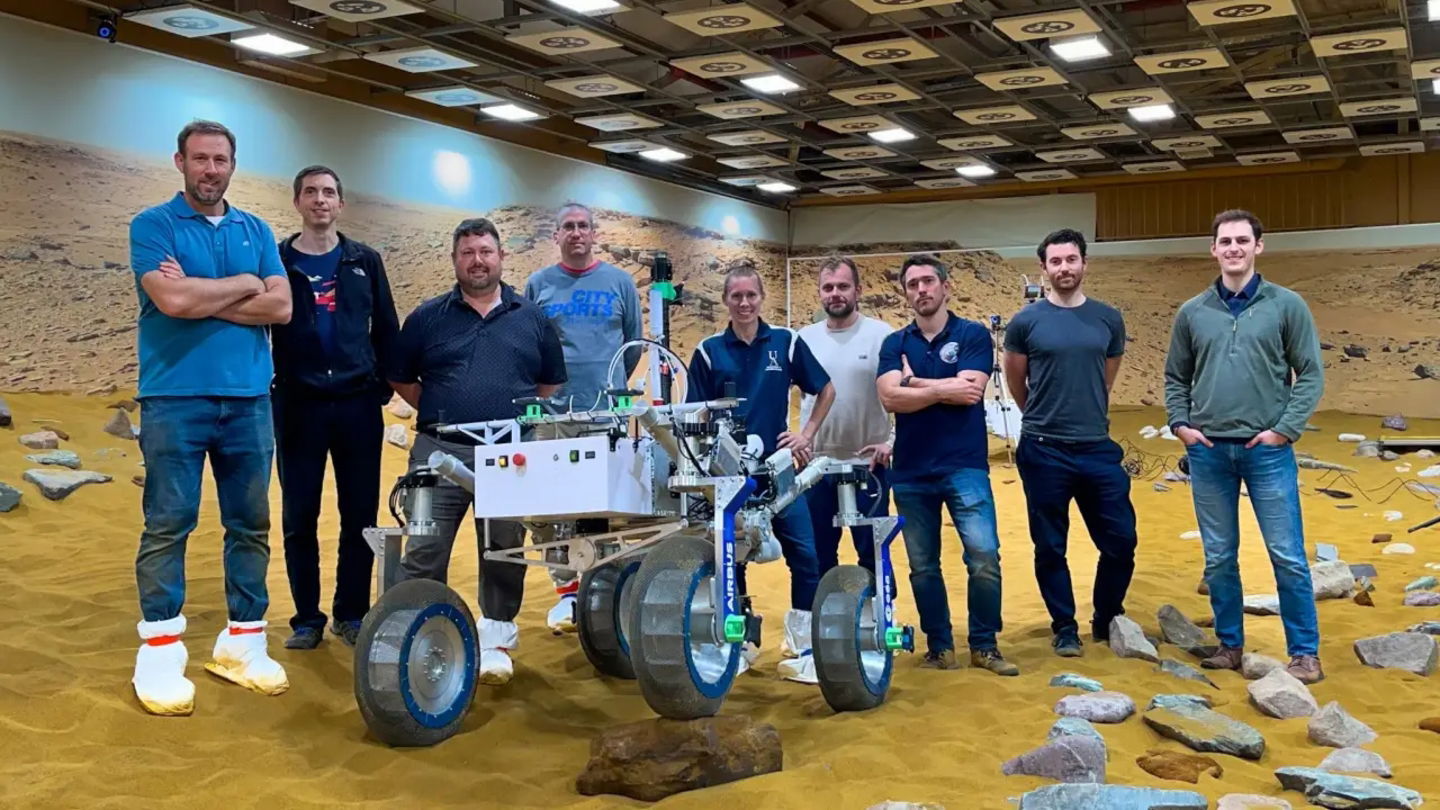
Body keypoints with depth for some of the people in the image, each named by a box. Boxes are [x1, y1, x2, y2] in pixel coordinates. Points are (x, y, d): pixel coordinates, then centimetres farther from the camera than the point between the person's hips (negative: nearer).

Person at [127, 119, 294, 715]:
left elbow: (281, 307, 0)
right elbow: (171, 300, -16)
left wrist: (201, 297, -8)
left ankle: (244, 642, 18)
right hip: (175, 398, -4)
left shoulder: (256, 231, 13)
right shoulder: (152, 225, 0)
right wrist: (243, 284, -4)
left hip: (249, 398, 4)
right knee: (168, 525, -2)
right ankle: (159, 653, 5)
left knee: (251, 524, 8)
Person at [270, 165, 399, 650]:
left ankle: (351, 613, 15)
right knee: (298, 518, 3)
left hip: (358, 404, 1)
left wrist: (383, 386, 3)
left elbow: (386, 329, 9)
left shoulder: (364, 261, 8)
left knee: (360, 514, 3)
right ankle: (307, 618, 13)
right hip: (298, 405, -1)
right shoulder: (277, 261, 5)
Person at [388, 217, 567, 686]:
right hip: (439, 452, -1)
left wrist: (528, 420, 4)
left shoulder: (532, 319, 10)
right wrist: (438, 414, 6)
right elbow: (401, 379, 13)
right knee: (424, 551, -4)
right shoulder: (427, 317, 7)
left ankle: (496, 639, 21)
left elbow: (552, 383, 16)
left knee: (504, 552, 8)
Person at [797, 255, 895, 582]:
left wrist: (894, 439, -15)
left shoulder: (881, 334, -6)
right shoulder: (805, 339, 4)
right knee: (819, 554, 13)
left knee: (873, 553, 7)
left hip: (868, 463, -3)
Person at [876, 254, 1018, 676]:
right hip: (910, 471, 3)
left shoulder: (973, 335, 2)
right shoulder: (895, 343, 9)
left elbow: (969, 390, -13)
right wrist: (944, 390, -11)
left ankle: (984, 645, 5)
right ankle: (939, 646, 21)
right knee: (923, 566, 8)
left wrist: (914, 381, -5)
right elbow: (890, 397, -7)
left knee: (984, 556, -10)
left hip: (965, 466, -3)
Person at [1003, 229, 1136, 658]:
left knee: (1120, 542, 5)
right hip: (1044, 452, -2)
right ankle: (1065, 627, 21)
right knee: (1051, 547, 6)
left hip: (1099, 448, 2)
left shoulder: (1108, 319, 5)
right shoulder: (1026, 322, -2)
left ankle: (1107, 620, 26)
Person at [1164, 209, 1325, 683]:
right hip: (1208, 452, 3)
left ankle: (1305, 653, 11)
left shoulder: (1287, 306, 1)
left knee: (1288, 556, -1)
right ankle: (1230, 646, 21)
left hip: (1267, 451, -2)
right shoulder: (1192, 312, 7)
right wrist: (1180, 424, -1)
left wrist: (1286, 429, -10)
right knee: (1219, 558, 9)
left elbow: (1311, 374, 0)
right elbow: (1175, 378, 14)